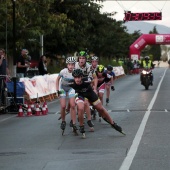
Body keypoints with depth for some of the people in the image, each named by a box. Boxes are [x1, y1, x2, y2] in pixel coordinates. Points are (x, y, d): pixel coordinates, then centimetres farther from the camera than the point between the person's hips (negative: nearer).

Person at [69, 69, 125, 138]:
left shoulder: (87, 81, -36)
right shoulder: (72, 83, -34)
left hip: (89, 92, 1)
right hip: (79, 94, -1)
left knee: (101, 109, 7)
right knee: (81, 108, -28)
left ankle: (113, 123, 25)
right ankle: (81, 127, -6)